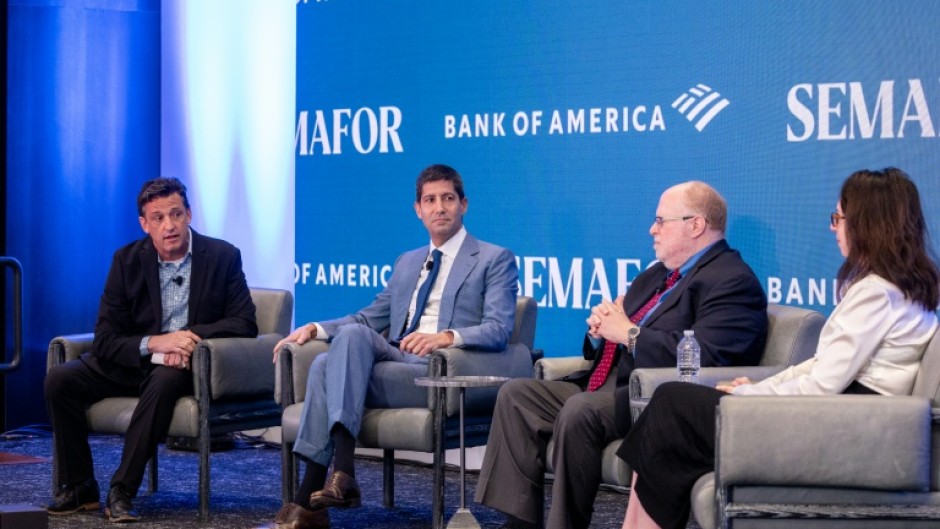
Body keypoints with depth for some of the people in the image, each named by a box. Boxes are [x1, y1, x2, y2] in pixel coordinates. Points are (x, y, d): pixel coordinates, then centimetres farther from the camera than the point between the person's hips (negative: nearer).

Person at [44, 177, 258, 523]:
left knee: (165, 380, -37)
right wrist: (154, 343, -26)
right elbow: (105, 339, -6)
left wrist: (192, 336, -24)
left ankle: (122, 492, -31)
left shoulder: (223, 256, -6)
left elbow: (245, 323, -8)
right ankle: (79, 488, -7)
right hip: (134, 362, 3)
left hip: (189, 364, -3)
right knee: (59, 379, -18)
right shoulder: (127, 260, -1)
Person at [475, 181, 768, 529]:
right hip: (606, 387, 10)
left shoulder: (733, 282, -8)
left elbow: (705, 356, -25)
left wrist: (629, 333, -15)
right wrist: (600, 329, 2)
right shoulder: (656, 275, 23)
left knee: (579, 411, -34)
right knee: (516, 394, 0)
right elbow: (605, 347, 28)